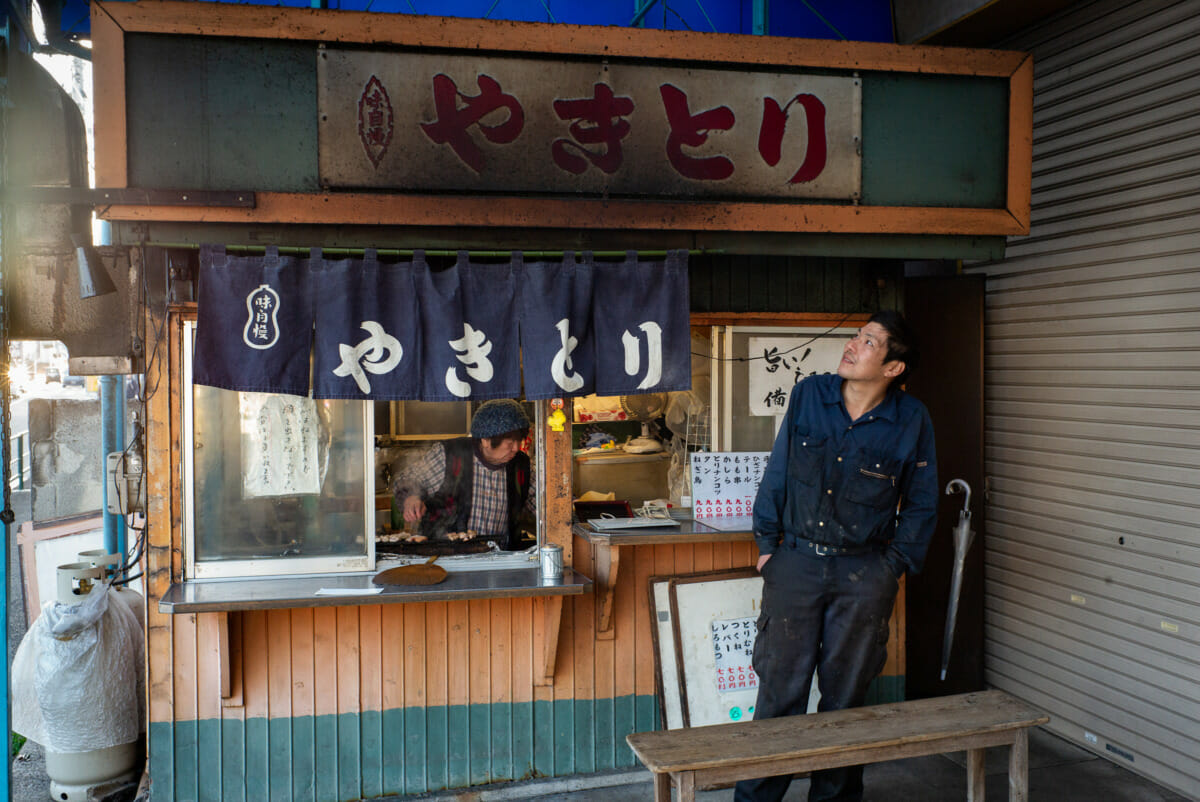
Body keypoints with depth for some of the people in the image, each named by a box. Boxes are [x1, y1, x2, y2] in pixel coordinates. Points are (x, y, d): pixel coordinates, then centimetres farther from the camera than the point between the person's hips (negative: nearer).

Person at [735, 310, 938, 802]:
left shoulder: (912, 420, -6)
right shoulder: (808, 395, -3)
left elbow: (921, 504, 6)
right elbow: (777, 473, 5)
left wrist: (897, 566, 2)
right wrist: (766, 544, 5)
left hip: (865, 572, 0)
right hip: (796, 560, 1)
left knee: (846, 693, 11)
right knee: (780, 687, 5)